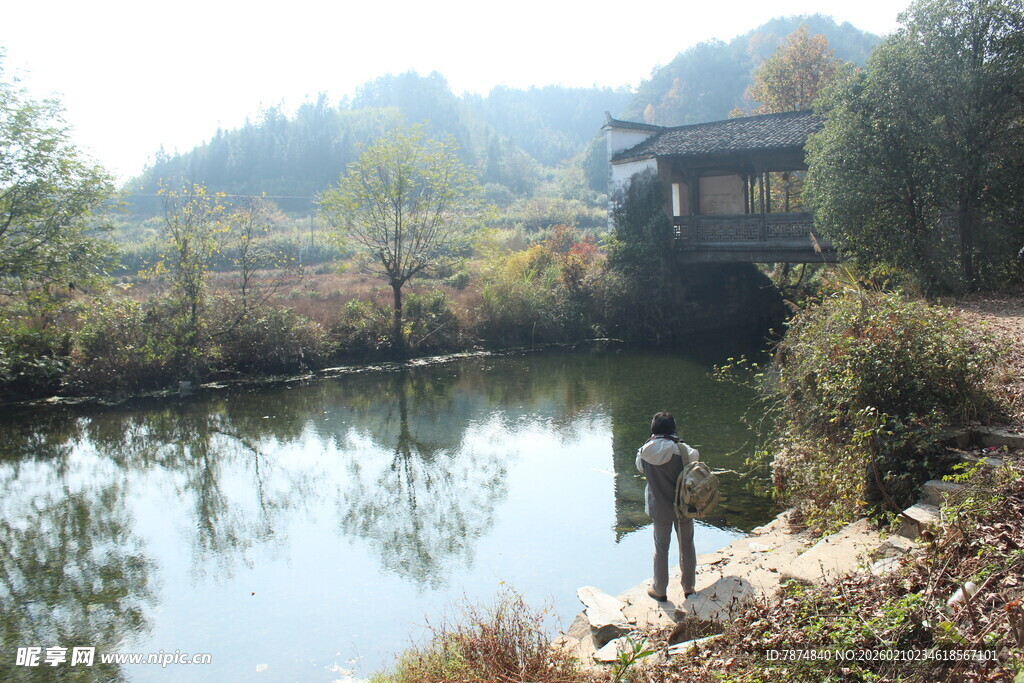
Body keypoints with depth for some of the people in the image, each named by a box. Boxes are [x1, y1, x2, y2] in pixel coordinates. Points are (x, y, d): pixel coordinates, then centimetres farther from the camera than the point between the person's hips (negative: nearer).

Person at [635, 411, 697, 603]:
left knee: (661, 548, 15)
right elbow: (695, 457, 0)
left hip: (659, 507, 1)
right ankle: (688, 587, 28)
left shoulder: (644, 452, -10)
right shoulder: (682, 450, -18)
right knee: (686, 545, 16)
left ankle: (660, 590, 25)